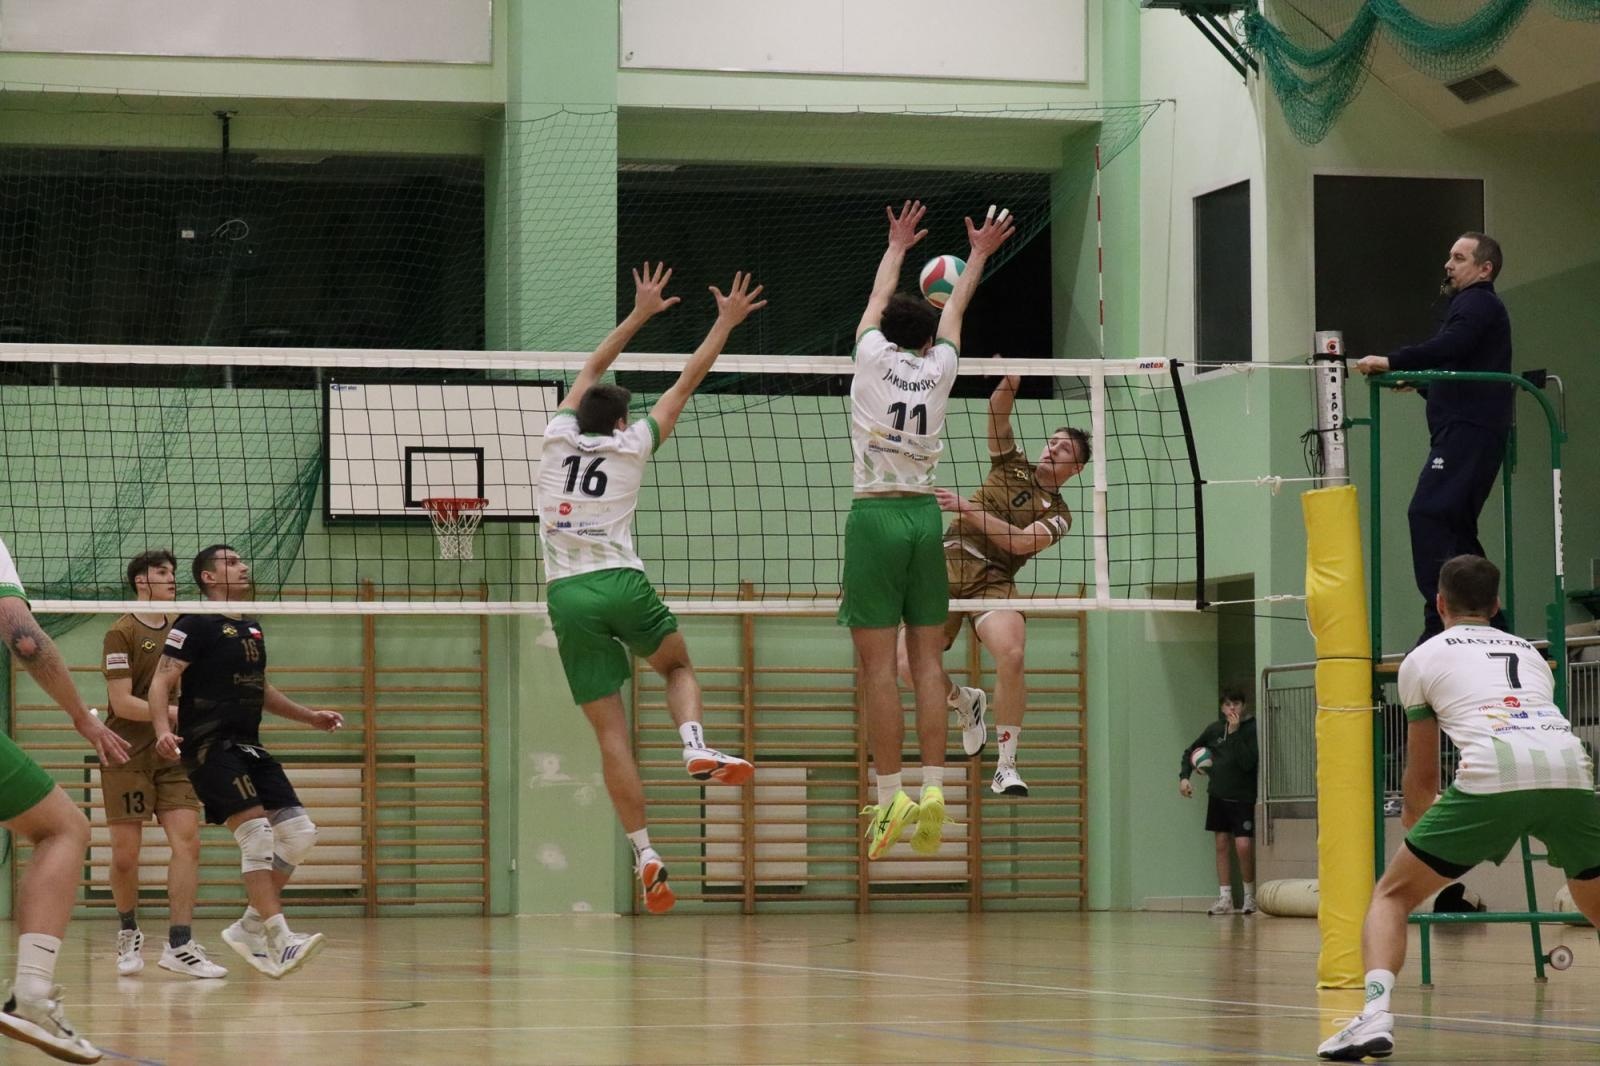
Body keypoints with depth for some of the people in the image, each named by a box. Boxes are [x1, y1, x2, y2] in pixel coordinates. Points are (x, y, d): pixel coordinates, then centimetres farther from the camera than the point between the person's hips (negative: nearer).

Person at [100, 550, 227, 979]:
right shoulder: (121, 634, -6)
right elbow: (122, 703, -14)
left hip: (173, 756, 5)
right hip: (128, 756, -5)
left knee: (187, 842, -11)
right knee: (125, 854, -1)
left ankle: (178, 945, -10)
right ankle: (128, 934, 23)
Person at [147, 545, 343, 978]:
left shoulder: (252, 629, 19)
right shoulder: (197, 625, -6)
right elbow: (161, 683, -13)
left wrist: (310, 716, 28)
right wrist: (163, 730, -29)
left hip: (249, 747, 9)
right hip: (210, 746, -9)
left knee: (300, 834, 0)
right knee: (257, 832, -20)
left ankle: (250, 927, 10)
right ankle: (277, 941, -20)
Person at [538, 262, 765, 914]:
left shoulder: (558, 438, 13)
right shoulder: (631, 446, 8)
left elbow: (592, 370, 29)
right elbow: (688, 381, 16)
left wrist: (639, 314, 39)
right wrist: (724, 324, 26)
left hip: (567, 595, 1)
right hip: (622, 584, -1)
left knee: (611, 731, -2)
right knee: (678, 667, 26)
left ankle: (643, 854, -12)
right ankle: (696, 746, -6)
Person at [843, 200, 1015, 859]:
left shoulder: (872, 356, 3)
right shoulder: (938, 369, 8)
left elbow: (879, 299, 24)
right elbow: (954, 312, 27)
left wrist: (897, 246, 40)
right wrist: (978, 256, 43)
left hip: (875, 514, -3)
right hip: (925, 514, 3)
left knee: (878, 664, -6)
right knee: (927, 660, 4)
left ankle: (889, 798, -11)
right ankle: (933, 790, -3)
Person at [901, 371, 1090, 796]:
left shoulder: (1058, 514, 10)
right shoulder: (1012, 466, 19)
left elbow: (1021, 542, -8)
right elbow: (997, 408, 8)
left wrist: (968, 509, -12)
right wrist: (1010, 380, -12)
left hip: (993, 577, -2)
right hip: (948, 564, 2)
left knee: (1010, 653, -31)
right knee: (910, 665, -12)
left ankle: (1007, 767, -18)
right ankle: (964, 702, 24)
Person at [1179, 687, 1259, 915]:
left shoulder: (1251, 729, -10)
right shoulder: (1214, 729, 4)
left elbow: (1248, 763, -22)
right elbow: (1190, 751, 17)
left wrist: (1235, 732, -24)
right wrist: (1184, 776, 2)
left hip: (1243, 797, -5)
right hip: (1218, 795, 5)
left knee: (1244, 846, -12)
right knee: (1222, 845, 6)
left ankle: (1249, 897, 6)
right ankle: (1225, 899, 10)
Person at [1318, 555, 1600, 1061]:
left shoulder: (1423, 658, 23)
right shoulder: (1530, 653, 33)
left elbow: (1421, 778, 30)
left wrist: (1412, 832, 50)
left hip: (1492, 774, -3)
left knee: (1392, 895, 12)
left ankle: (1375, 1013, -11)